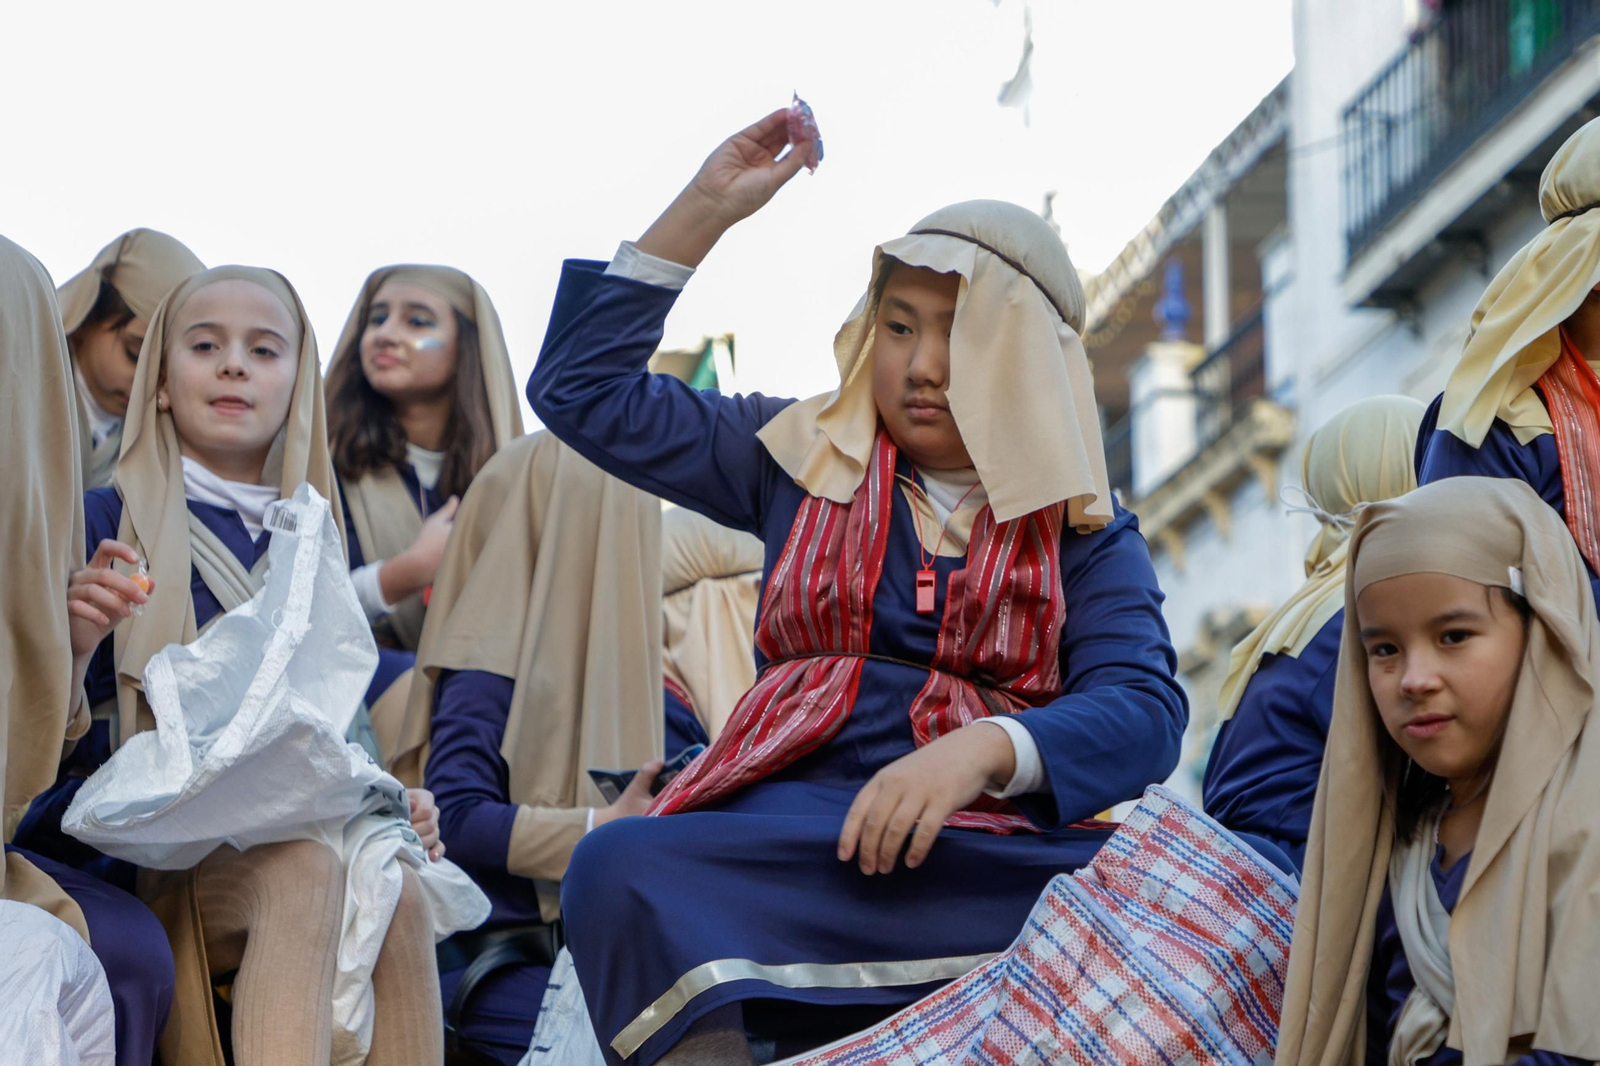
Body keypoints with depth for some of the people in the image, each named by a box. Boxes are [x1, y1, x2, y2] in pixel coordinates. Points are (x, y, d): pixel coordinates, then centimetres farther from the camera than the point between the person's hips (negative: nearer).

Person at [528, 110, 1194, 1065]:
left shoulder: (1087, 536, 16)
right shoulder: (807, 459, 21)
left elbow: (1143, 709, -2)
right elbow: (584, 390, 21)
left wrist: (980, 751, -22)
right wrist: (704, 210, 15)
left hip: (991, 849, 0)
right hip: (787, 823, 1)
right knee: (619, 868, -34)